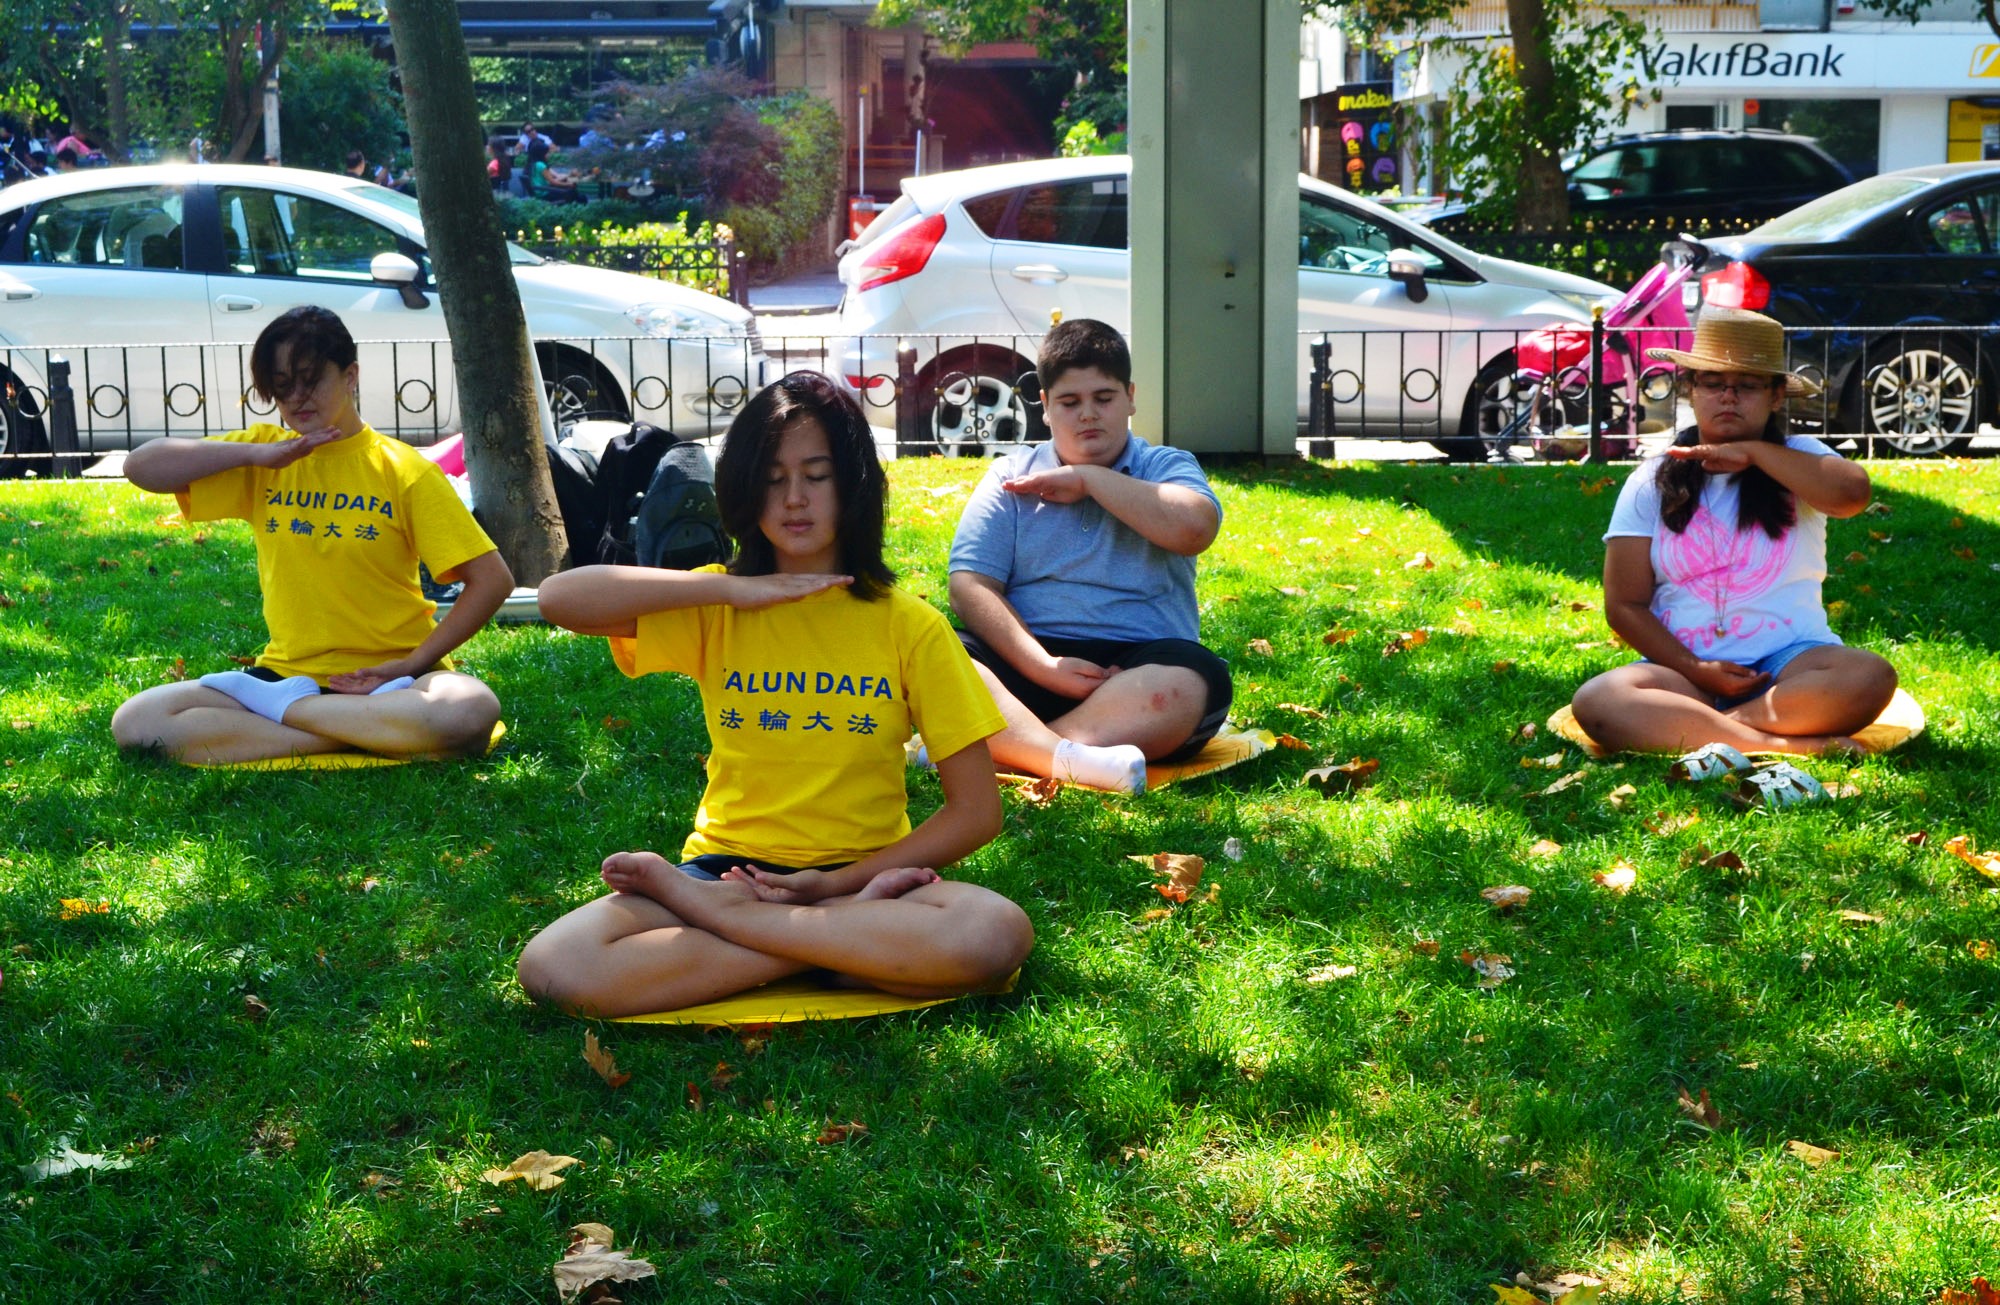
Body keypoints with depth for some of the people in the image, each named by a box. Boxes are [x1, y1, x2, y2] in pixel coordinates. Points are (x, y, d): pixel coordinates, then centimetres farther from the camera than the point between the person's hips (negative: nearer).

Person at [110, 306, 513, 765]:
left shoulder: (401, 470, -2)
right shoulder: (264, 457, 9)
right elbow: (141, 467, -2)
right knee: (136, 723, -18)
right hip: (287, 671, 3)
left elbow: (493, 579, -6)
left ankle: (279, 708, -17)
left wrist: (413, 664, -14)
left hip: (383, 676, -3)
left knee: (470, 711, -37)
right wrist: (259, 453, -11)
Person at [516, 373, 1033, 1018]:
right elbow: (559, 598, -12)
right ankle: (851, 930, -20)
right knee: (552, 966, -28)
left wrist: (838, 881, -12)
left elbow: (977, 810, -2)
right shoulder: (716, 610, 5)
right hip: (728, 865, 1)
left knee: (998, 934, -35)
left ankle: (701, 909, -20)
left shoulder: (910, 626, 1)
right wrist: (731, 588, -15)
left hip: (862, 871, 0)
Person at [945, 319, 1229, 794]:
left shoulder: (1165, 468, 15)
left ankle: (1014, 747, -38)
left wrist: (1089, 478, -2)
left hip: (1135, 666, 0)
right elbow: (970, 586, 2)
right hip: (1027, 662, 1)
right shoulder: (1010, 477, 16)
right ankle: (1072, 760, -49)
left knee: (1195, 680, -35)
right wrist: (1043, 667, -15)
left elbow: (1193, 528, -10)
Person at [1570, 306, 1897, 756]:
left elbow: (1852, 493, -16)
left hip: (1789, 663, 0)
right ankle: (1783, 744, -34)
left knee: (1869, 676, -33)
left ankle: (1688, 729, -30)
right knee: (1596, 702, -32)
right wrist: (1695, 670, -11)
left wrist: (1752, 452, -12)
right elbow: (1625, 604, 3)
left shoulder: (1797, 460, 9)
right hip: (1683, 665, 0)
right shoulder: (1651, 484, 9)